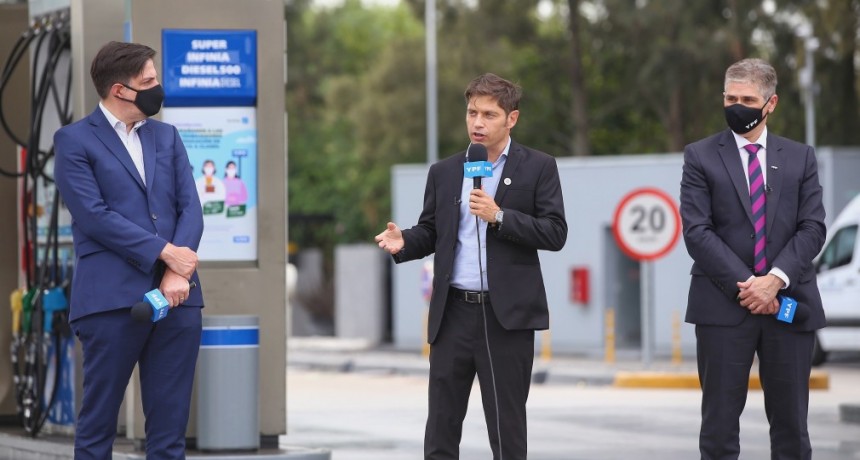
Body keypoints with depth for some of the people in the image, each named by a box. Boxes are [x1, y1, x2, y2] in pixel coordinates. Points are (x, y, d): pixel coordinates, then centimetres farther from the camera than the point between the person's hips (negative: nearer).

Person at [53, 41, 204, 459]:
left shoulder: (167, 136, 17)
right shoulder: (74, 141, 0)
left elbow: (191, 208, 8)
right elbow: (94, 216, -10)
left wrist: (178, 274, -8)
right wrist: (164, 252, -13)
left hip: (176, 294, 5)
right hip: (112, 298, -5)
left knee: (170, 423, 4)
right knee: (98, 421, 1)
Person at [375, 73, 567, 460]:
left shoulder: (538, 168, 1)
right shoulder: (444, 173, 12)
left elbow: (555, 233, -6)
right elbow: (430, 232, 14)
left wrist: (499, 216, -16)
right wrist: (403, 243, -8)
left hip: (507, 313, -3)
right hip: (454, 311, 4)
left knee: (506, 423, 1)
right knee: (441, 425, 3)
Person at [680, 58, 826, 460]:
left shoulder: (800, 158, 11)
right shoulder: (701, 157, 4)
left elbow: (812, 228, 3)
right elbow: (697, 231, -4)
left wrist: (775, 280, -13)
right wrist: (744, 287, -13)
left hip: (789, 306, 2)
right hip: (724, 306, -2)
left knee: (791, 426, 5)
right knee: (720, 426, 0)